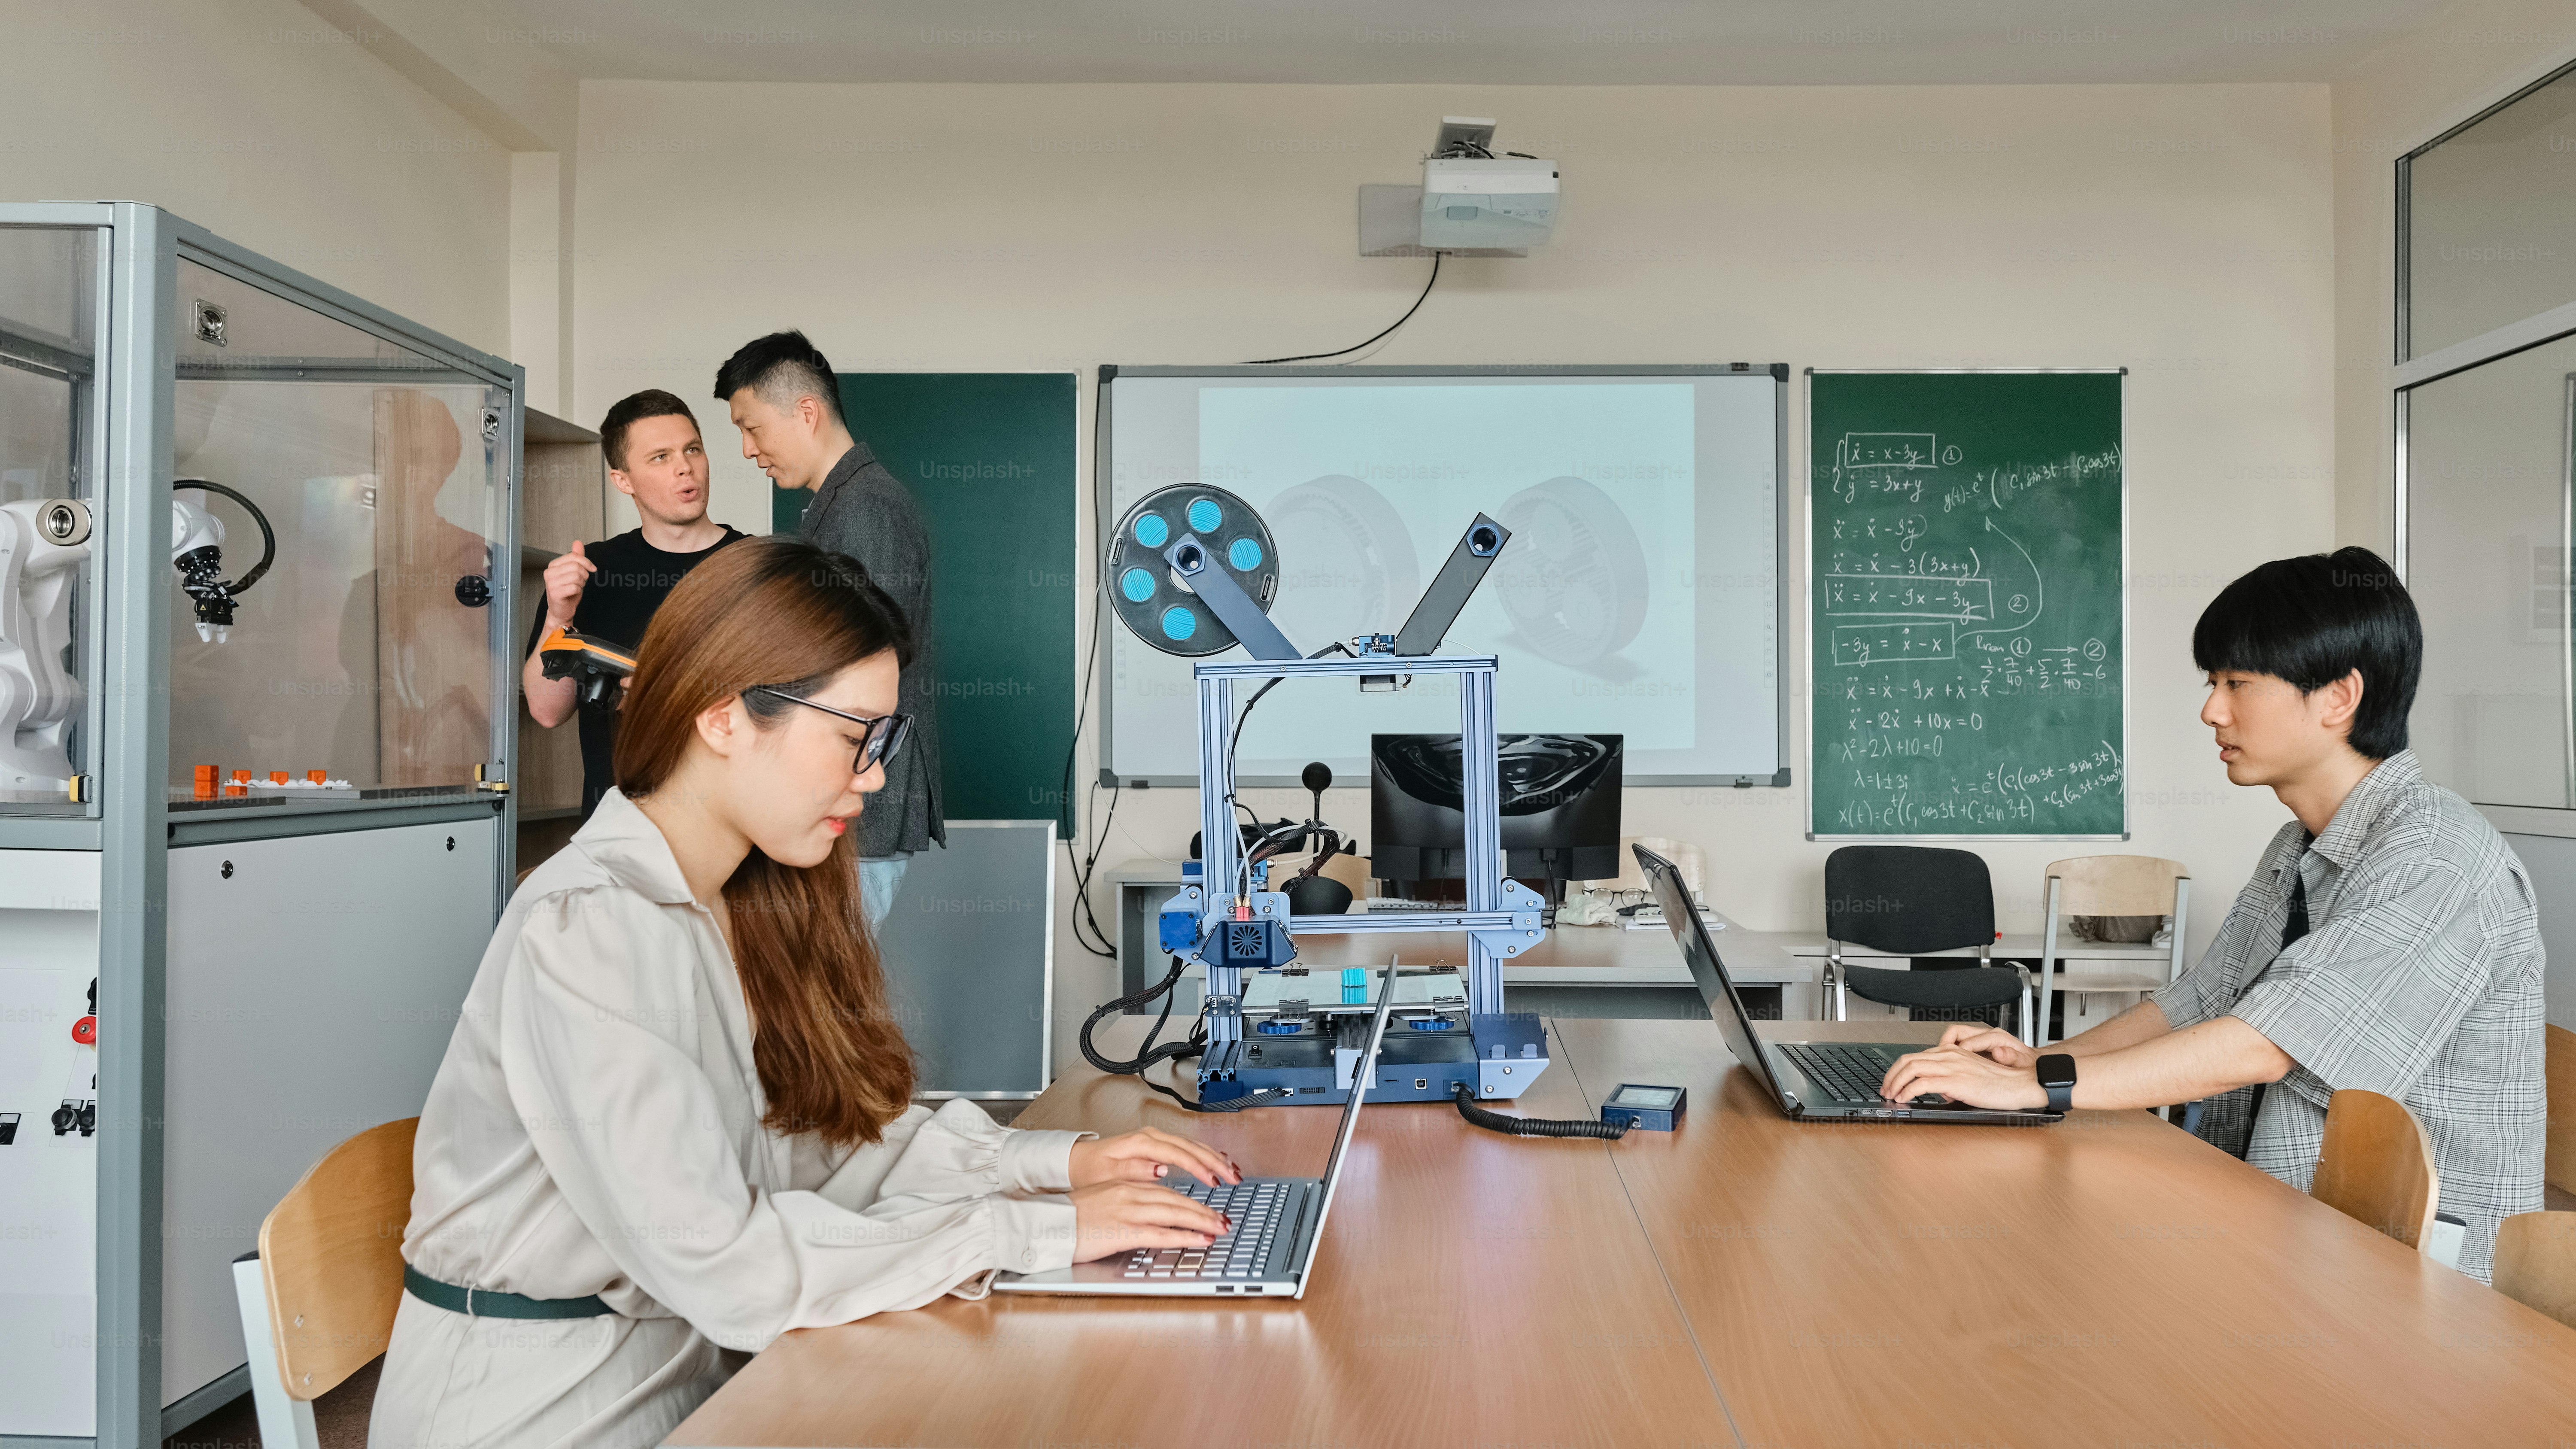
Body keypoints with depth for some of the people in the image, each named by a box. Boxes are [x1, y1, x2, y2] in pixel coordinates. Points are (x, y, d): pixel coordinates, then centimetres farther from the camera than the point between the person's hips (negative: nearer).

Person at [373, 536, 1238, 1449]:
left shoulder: (751, 908, 5)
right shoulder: (587, 929, -21)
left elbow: (820, 1135, 5)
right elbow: (716, 1260, -25)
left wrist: (1061, 1162, -6)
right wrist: (1037, 1233, -22)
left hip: (689, 1368, 7)